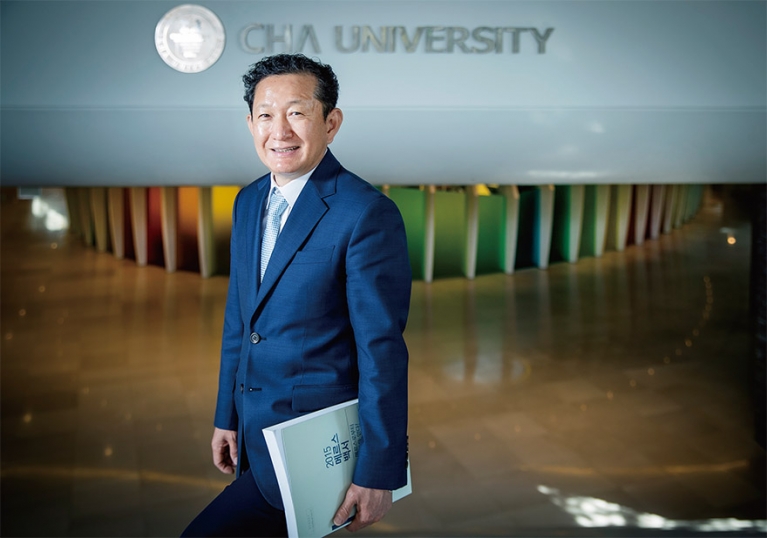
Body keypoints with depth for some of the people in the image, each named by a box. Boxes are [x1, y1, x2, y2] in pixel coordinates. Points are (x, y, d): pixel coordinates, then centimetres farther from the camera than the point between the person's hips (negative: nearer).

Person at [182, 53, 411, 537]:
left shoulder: (367, 213, -19)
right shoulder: (249, 202, 6)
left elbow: (382, 352, -19)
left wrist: (378, 475, -17)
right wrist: (227, 417, 14)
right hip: (254, 434, 8)